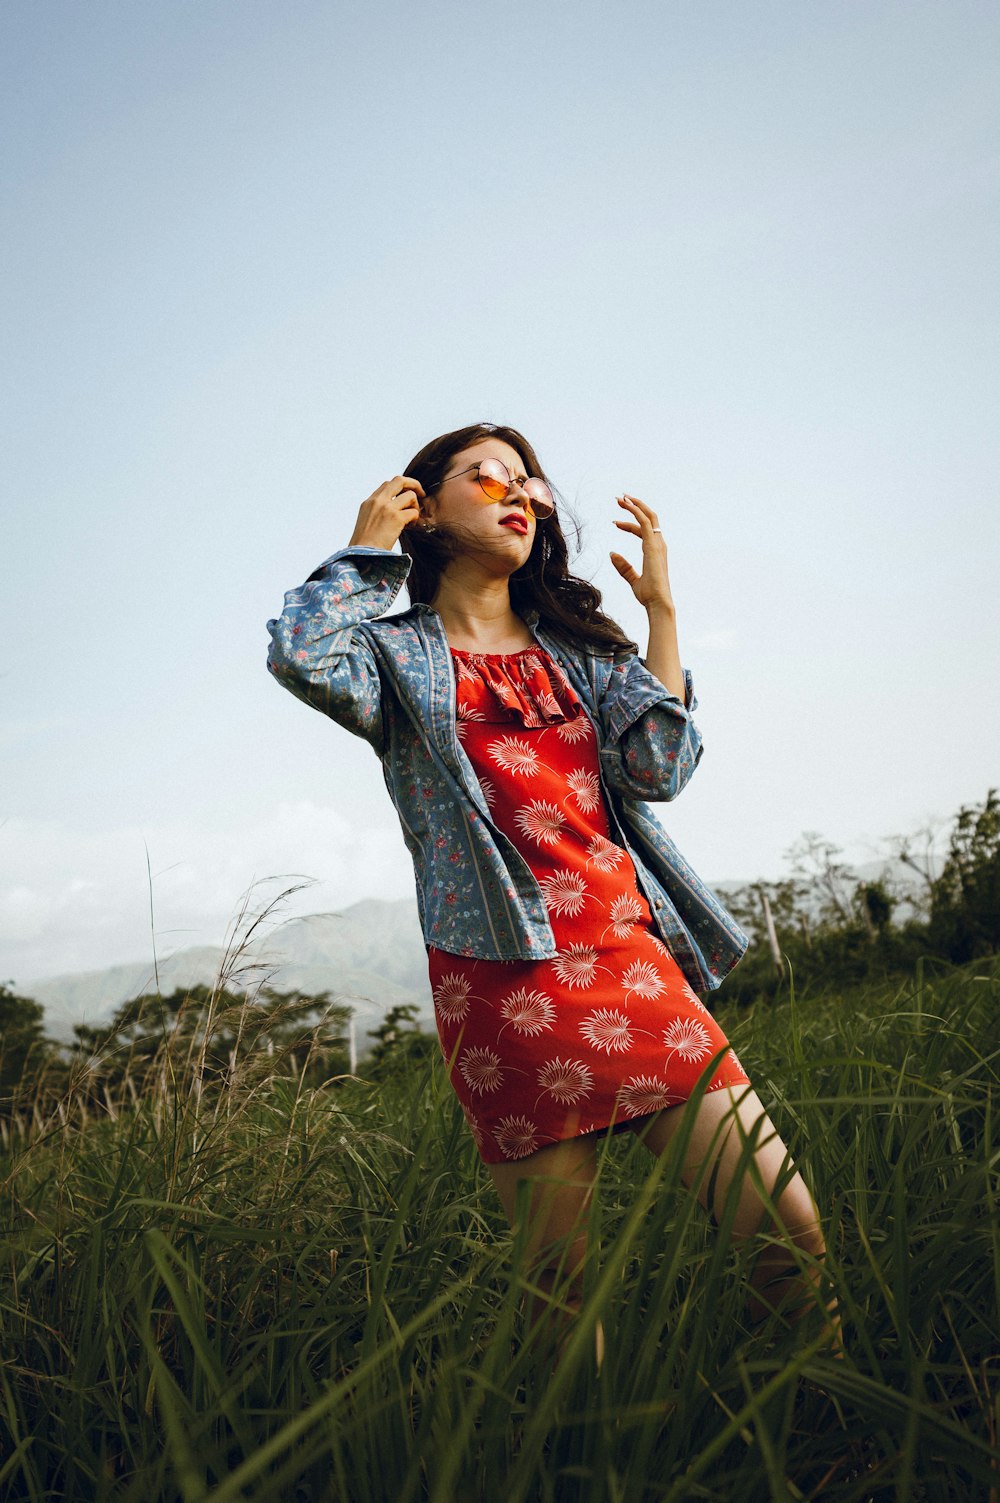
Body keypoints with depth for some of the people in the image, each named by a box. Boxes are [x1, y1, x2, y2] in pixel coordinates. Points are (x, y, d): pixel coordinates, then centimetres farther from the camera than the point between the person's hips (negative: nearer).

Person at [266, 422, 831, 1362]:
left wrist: (660, 606, 9)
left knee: (790, 1230, -2)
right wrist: (370, 546, 1)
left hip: (635, 960, 4)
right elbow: (300, 656, -15)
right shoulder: (398, 653, 9)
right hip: (505, 983, -3)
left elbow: (660, 769, 4)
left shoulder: (578, 646, 20)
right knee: (561, 1286, 3)